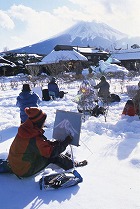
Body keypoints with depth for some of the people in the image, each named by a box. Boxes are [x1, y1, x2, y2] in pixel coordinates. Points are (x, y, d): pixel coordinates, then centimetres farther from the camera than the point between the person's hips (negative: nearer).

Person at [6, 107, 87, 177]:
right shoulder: (34, 139, -31)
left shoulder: (24, 129, -5)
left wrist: (55, 143, 3)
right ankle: (72, 165, 13)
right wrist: (66, 143, -15)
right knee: (53, 155, -5)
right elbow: (51, 152, -24)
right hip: (25, 171, -8)